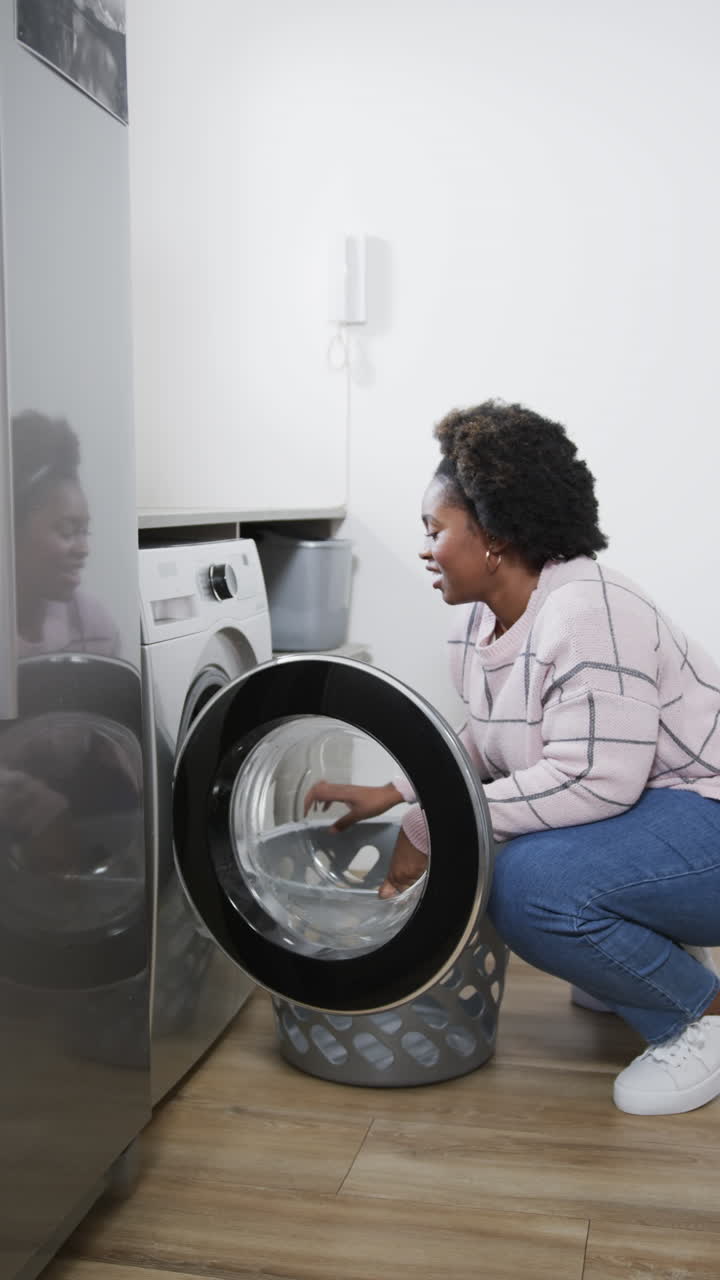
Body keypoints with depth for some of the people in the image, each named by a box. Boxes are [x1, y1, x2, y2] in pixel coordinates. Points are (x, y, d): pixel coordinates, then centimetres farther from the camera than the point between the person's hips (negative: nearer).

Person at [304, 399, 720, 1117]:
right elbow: (483, 744, 15)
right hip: (636, 817, 10)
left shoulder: (588, 614, -26)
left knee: (532, 885, -30)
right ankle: (646, 961, 21)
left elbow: (595, 779, -32)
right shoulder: (476, 624, 4)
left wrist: (433, 825, -28)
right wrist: (390, 796, 3)